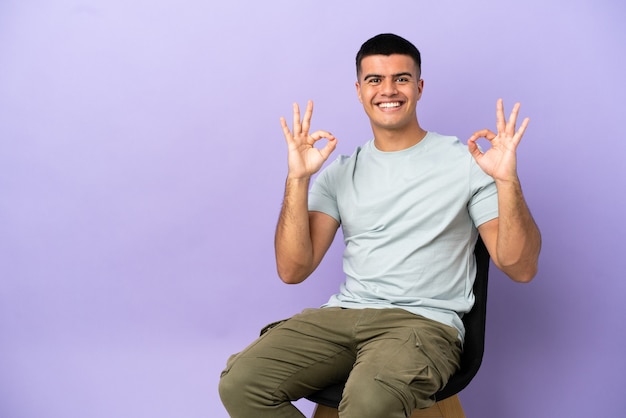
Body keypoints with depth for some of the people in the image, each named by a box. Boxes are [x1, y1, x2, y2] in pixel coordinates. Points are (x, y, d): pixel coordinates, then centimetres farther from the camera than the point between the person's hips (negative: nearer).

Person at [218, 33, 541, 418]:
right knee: (239, 382, -20)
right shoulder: (340, 173, 13)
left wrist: (507, 181, -17)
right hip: (344, 314, 4)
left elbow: (522, 269, -3)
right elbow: (292, 270, 3)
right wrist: (298, 178, -6)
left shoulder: (465, 162, 3)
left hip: (425, 322, -4)